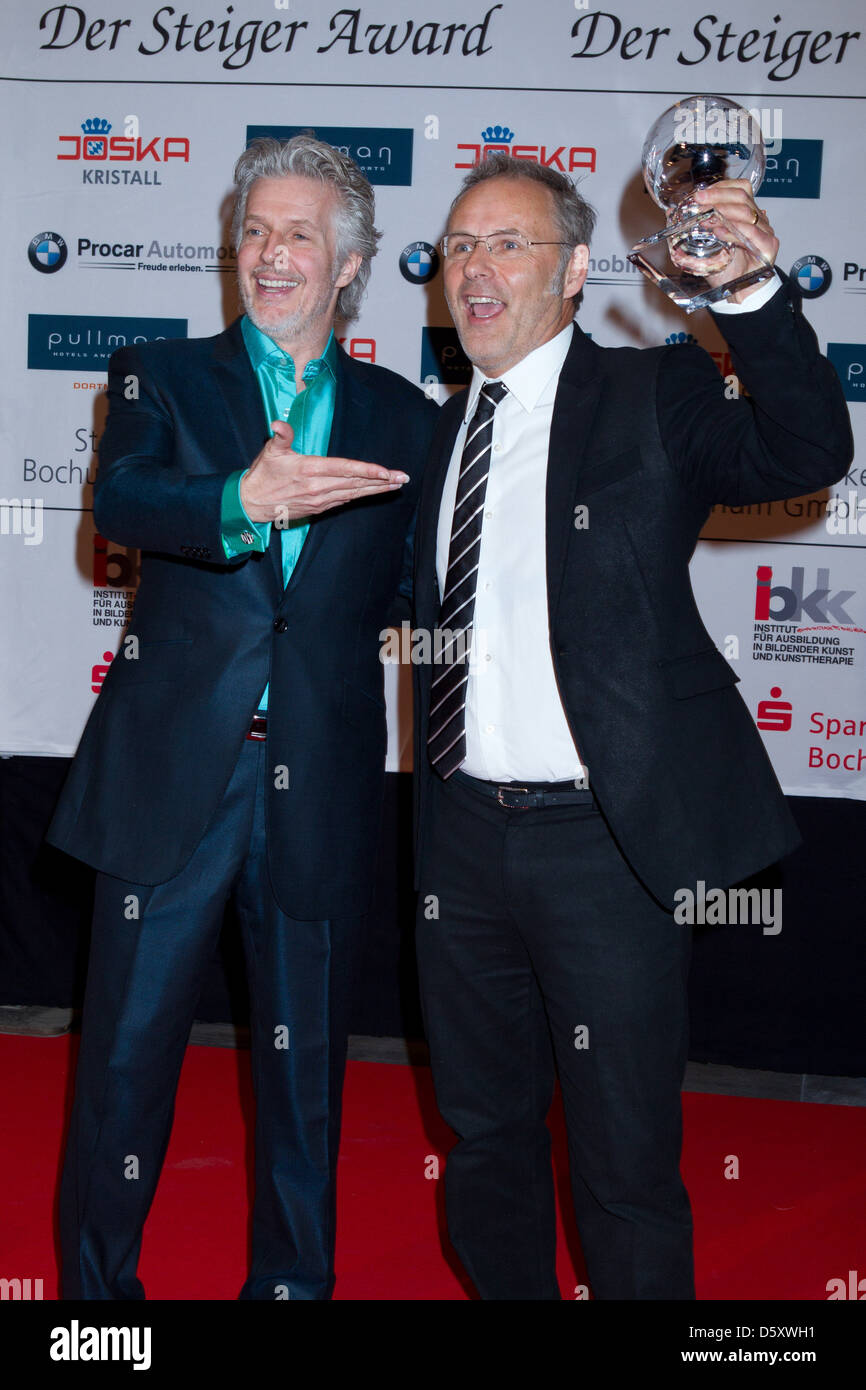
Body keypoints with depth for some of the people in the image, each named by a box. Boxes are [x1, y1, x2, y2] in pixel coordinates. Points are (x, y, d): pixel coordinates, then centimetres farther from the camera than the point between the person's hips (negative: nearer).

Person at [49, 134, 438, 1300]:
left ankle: (292, 1279, 29)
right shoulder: (163, 378, 6)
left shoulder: (402, 418, 10)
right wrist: (244, 503, -34)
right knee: (127, 1050, 5)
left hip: (322, 784, 1)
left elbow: (412, 590, 13)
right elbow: (119, 502, -17)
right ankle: (97, 1280, 24)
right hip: (172, 768, -1)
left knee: (305, 1061, 12)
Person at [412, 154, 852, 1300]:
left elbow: (809, 456, -22)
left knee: (625, 1162, 3)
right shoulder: (442, 431, 12)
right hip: (463, 835, 6)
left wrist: (756, 297, -37)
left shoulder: (655, 397, -4)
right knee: (486, 1138, 20)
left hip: (603, 841, -5)